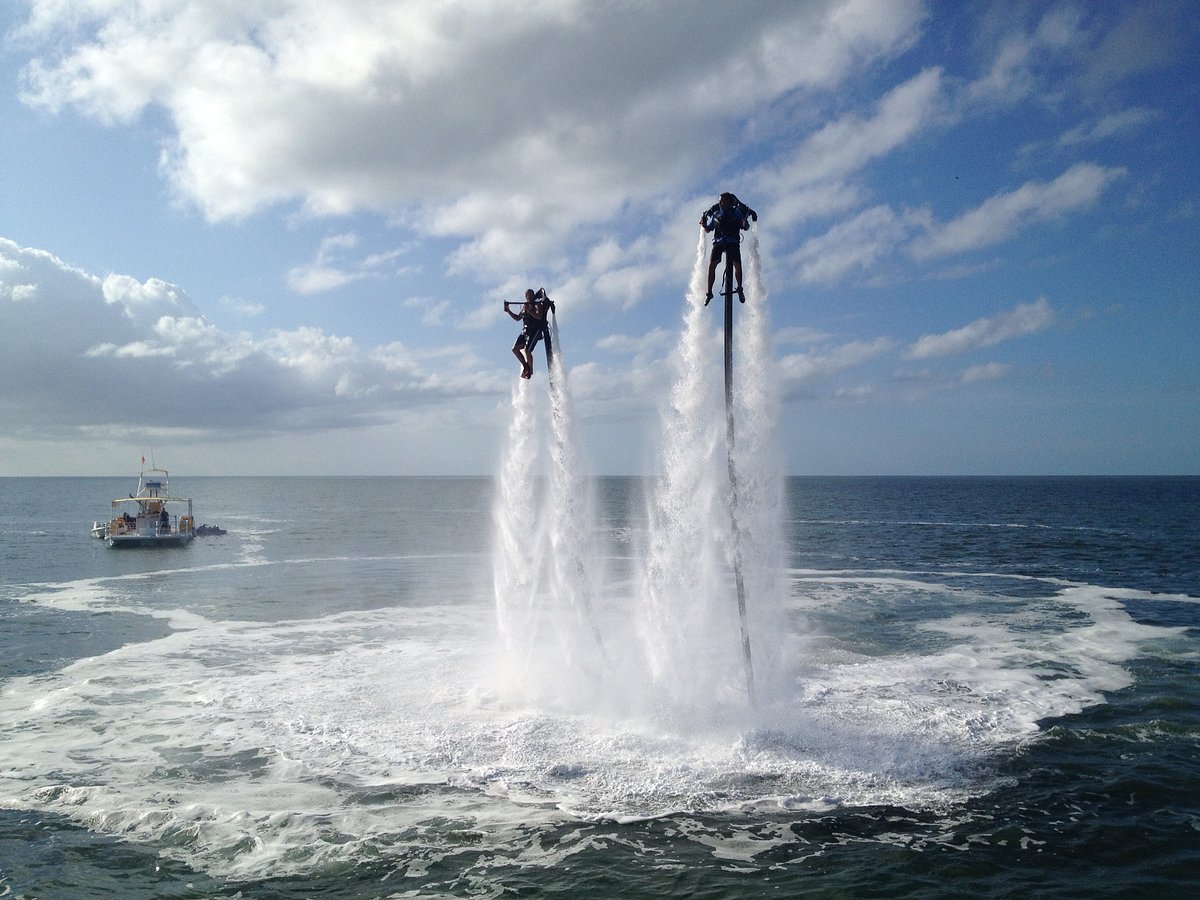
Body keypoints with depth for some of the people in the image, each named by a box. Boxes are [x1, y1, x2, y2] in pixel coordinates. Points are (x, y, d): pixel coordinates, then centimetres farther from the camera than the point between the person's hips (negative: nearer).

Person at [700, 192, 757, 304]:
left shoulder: (737, 212, 3)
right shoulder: (716, 214, 9)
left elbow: (745, 227, 1)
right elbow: (708, 230, 14)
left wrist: (745, 224, -20)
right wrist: (703, 225, -6)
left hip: (733, 241, -1)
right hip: (719, 241, 1)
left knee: (737, 265, -18)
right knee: (711, 265, -15)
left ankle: (740, 289, 2)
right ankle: (709, 292, -10)